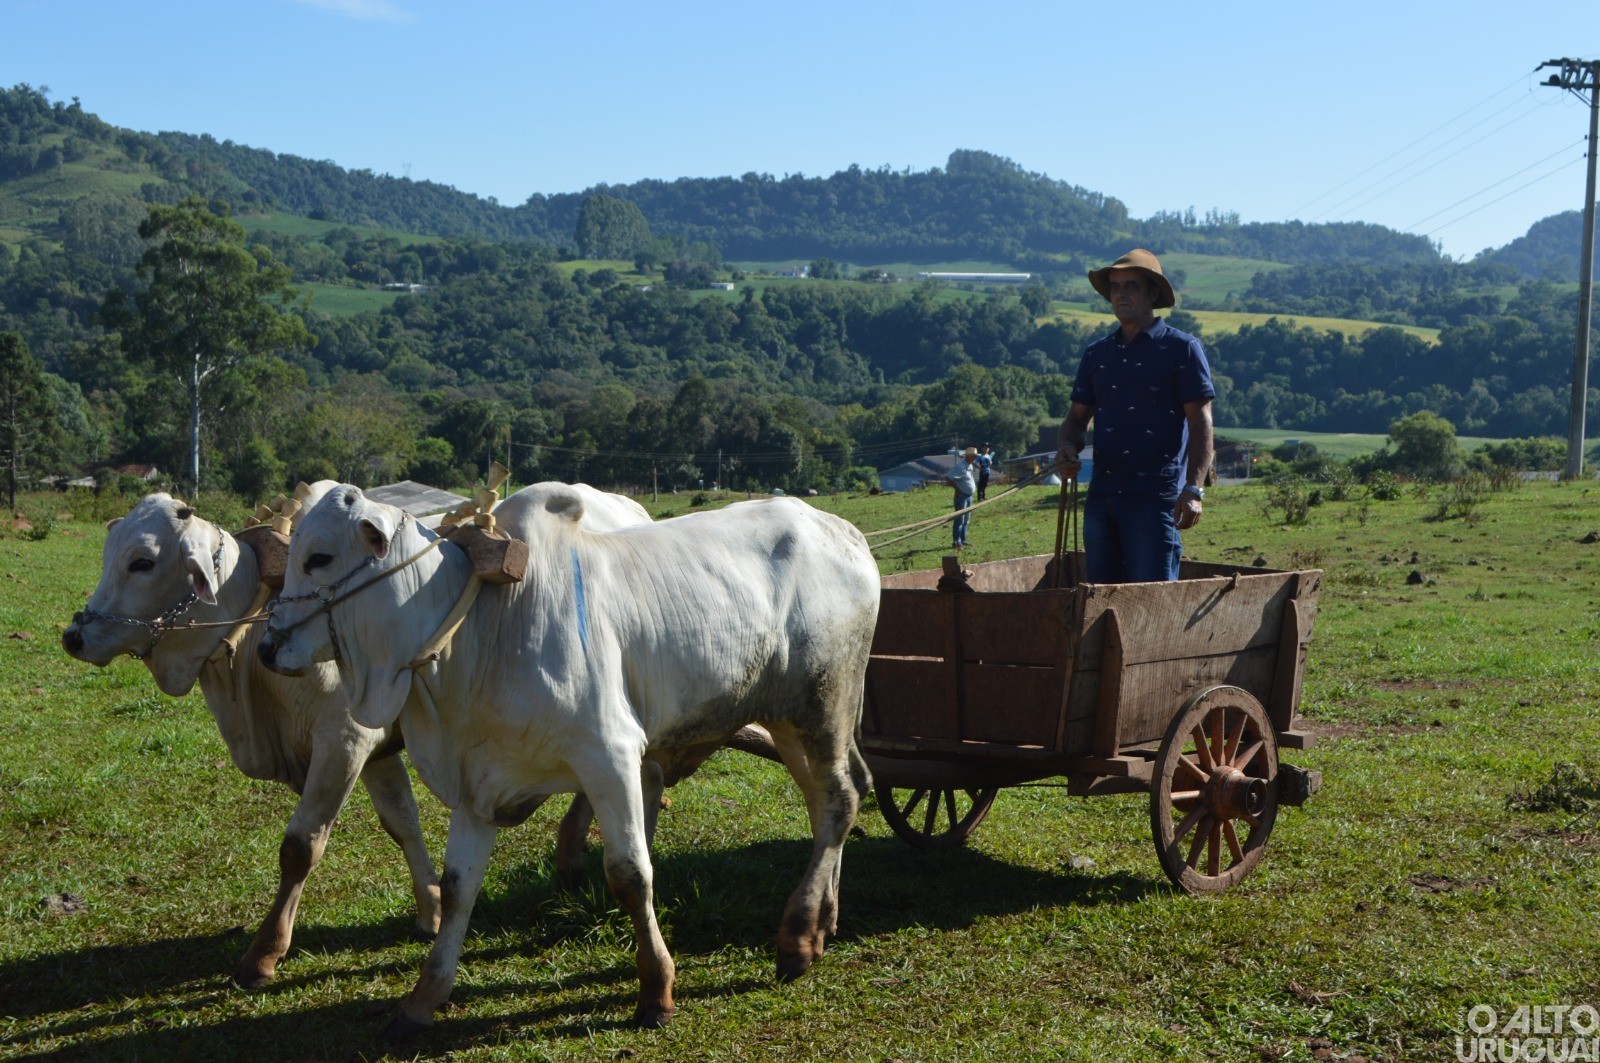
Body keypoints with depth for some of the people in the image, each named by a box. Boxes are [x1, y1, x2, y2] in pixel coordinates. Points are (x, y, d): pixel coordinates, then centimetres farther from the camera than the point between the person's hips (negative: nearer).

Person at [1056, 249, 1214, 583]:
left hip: (1156, 496, -6)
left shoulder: (1181, 349, 0)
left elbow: (1201, 423, -5)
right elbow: (1078, 417, 21)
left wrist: (1193, 489, -15)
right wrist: (1069, 447, -3)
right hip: (1102, 494, 6)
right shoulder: (1096, 353, 16)